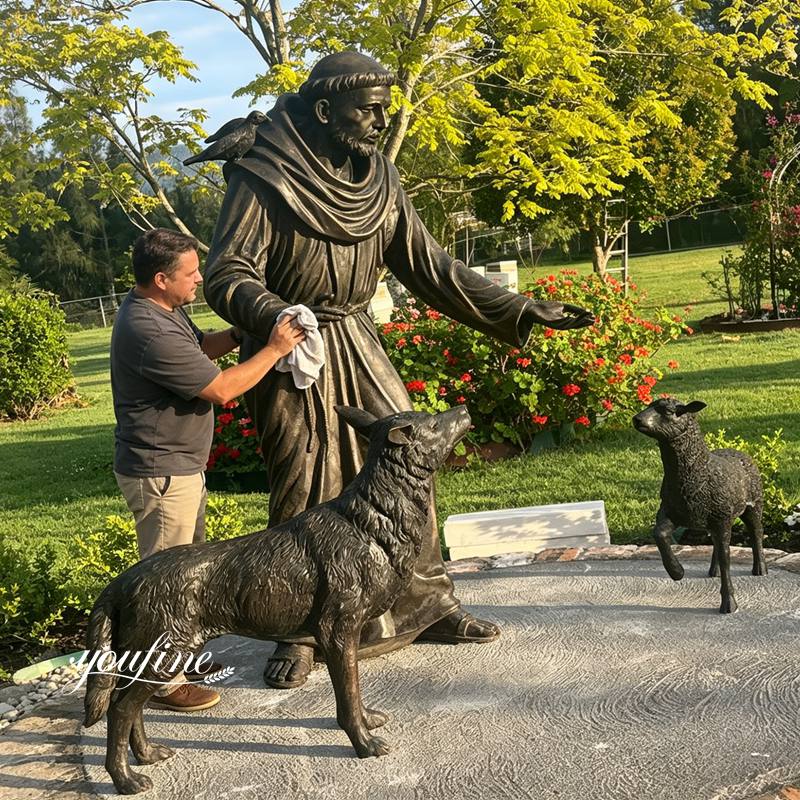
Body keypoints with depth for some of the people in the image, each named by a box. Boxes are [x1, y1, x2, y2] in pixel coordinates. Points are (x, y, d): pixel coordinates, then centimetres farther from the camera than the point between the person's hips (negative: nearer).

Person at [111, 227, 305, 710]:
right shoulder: (150, 333, -28)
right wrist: (274, 350, -14)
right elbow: (221, 389, -24)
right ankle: (164, 682, 13)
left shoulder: (163, 309, 4)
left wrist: (242, 334, 2)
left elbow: (199, 346, 20)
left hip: (182, 467, 11)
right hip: (160, 474, -11)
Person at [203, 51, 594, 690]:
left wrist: (518, 310, 1)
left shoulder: (377, 179, 2)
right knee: (303, 495, 0)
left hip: (357, 345, 5)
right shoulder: (263, 179, -14)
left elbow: (427, 265, 5)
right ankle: (299, 635, 17)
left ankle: (428, 604, 21)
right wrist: (277, 317, -40)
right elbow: (226, 276, -18)